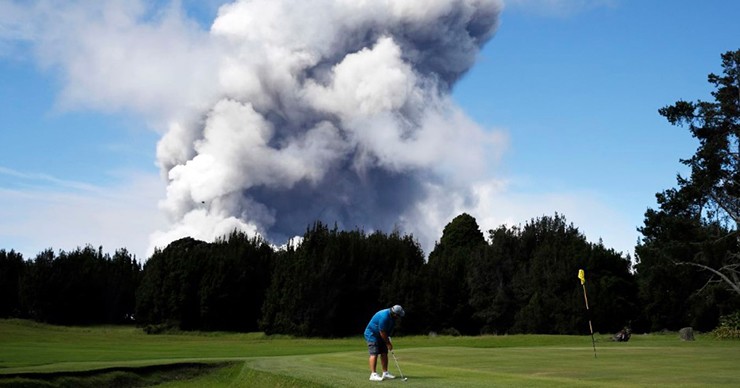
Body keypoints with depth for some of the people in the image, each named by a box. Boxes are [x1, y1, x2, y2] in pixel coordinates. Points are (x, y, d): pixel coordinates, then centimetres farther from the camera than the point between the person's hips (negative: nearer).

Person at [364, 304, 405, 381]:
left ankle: (385, 373, 9)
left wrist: (388, 341, 6)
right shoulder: (384, 317, -32)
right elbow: (382, 332, -25)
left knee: (384, 353, 5)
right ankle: (373, 374, -19)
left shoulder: (392, 316, -3)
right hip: (372, 334, -9)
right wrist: (388, 343, -15)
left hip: (380, 336, 9)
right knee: (374, 354, -16)